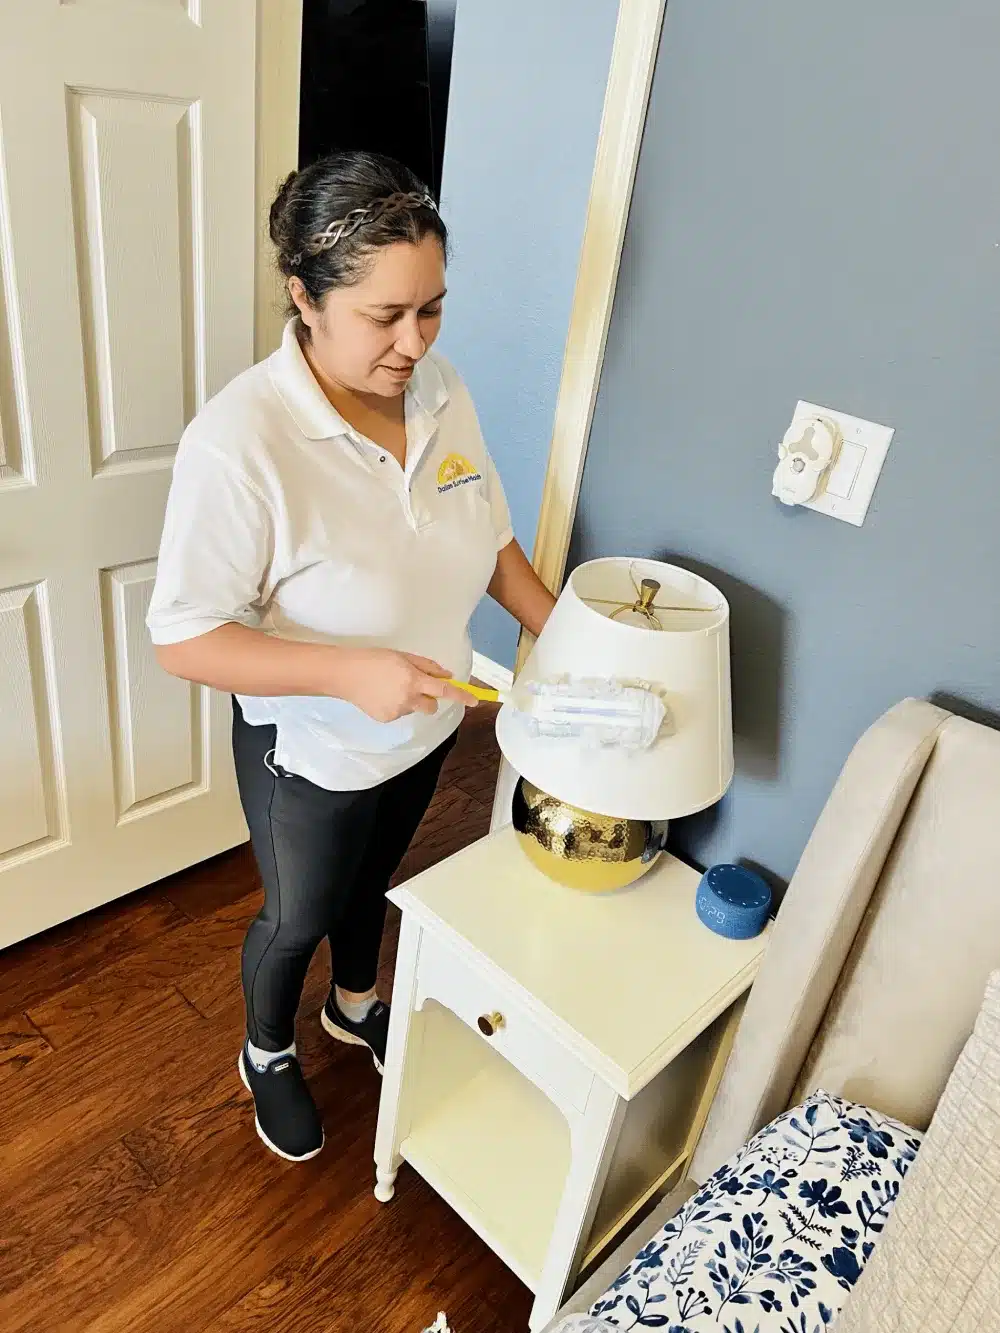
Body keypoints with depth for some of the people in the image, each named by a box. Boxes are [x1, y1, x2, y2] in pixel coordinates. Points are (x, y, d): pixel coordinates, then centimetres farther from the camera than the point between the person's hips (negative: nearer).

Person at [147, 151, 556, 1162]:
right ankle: (267, 1054, 54)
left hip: (425, 728, 6)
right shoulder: (240, 440, -30)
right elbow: (184, 640, -26)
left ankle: (355, 1004, 62)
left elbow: (488, 536, 3)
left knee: (372, 880, 31)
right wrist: (349, 671, -36)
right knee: (298, 917, 21)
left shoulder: (441, 392, -10)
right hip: (310, 753, -5)